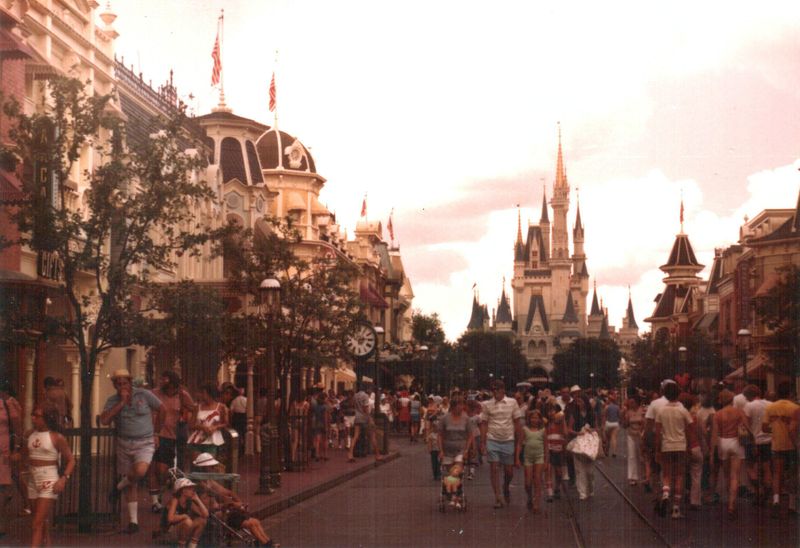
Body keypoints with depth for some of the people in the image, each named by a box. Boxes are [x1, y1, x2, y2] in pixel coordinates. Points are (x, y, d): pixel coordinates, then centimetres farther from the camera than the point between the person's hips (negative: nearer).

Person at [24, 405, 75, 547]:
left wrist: (64, 479, -15)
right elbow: (26, 456, 18)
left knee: (37, 523, -12)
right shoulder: (30, 435, 6)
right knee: (42, 522, 15)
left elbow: (70, 460, -3)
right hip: (33, 481, 6)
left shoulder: (57, 438, -8)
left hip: (49, 482, -6)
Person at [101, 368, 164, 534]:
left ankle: (119, 486, 2)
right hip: (124, 444, 2)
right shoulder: (113, 400, -1)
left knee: (140, 472, -30)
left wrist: (155, 432, 9)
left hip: (145, 443, -2)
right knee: (131, 485, 7)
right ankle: (133, 520, 16)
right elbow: (104, 421, -16)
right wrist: (121, 403, -18)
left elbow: (161, 409, 7)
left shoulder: (144, 395, -5)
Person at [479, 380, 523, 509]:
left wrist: (519, 442, 3)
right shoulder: (487, 404, 1)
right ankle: (497, 498, 1)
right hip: (492, 441, -1)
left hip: (508, 441, 1)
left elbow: (517, 422, 5)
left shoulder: (512, 402, 2)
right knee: (494, 469, -4)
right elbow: (484, 424, 3)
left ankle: (506, 488, 36)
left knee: (509, 471, 7)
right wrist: (483, 443, -3)